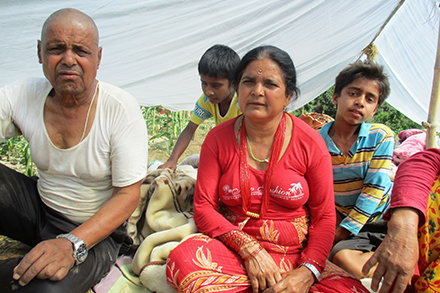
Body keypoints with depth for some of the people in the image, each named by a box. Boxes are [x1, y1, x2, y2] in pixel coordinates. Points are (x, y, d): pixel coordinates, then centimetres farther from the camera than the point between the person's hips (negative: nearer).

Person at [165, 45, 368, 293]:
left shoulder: (310, 143, -4)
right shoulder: (218, 139, -1)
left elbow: (324, 217, 0)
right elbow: (203, 207, -3)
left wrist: (306, 273, -16)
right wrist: (249, 249, -16)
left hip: (295, 257, 1)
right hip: (235, 251, 0)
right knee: (183, 258, -31)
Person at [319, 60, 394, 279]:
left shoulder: (381, 136, -7)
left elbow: (374, 188, -12)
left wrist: (344, 229, -15)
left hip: (384, 217, 0)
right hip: (343, 221, 1)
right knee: (342, 256, -29)